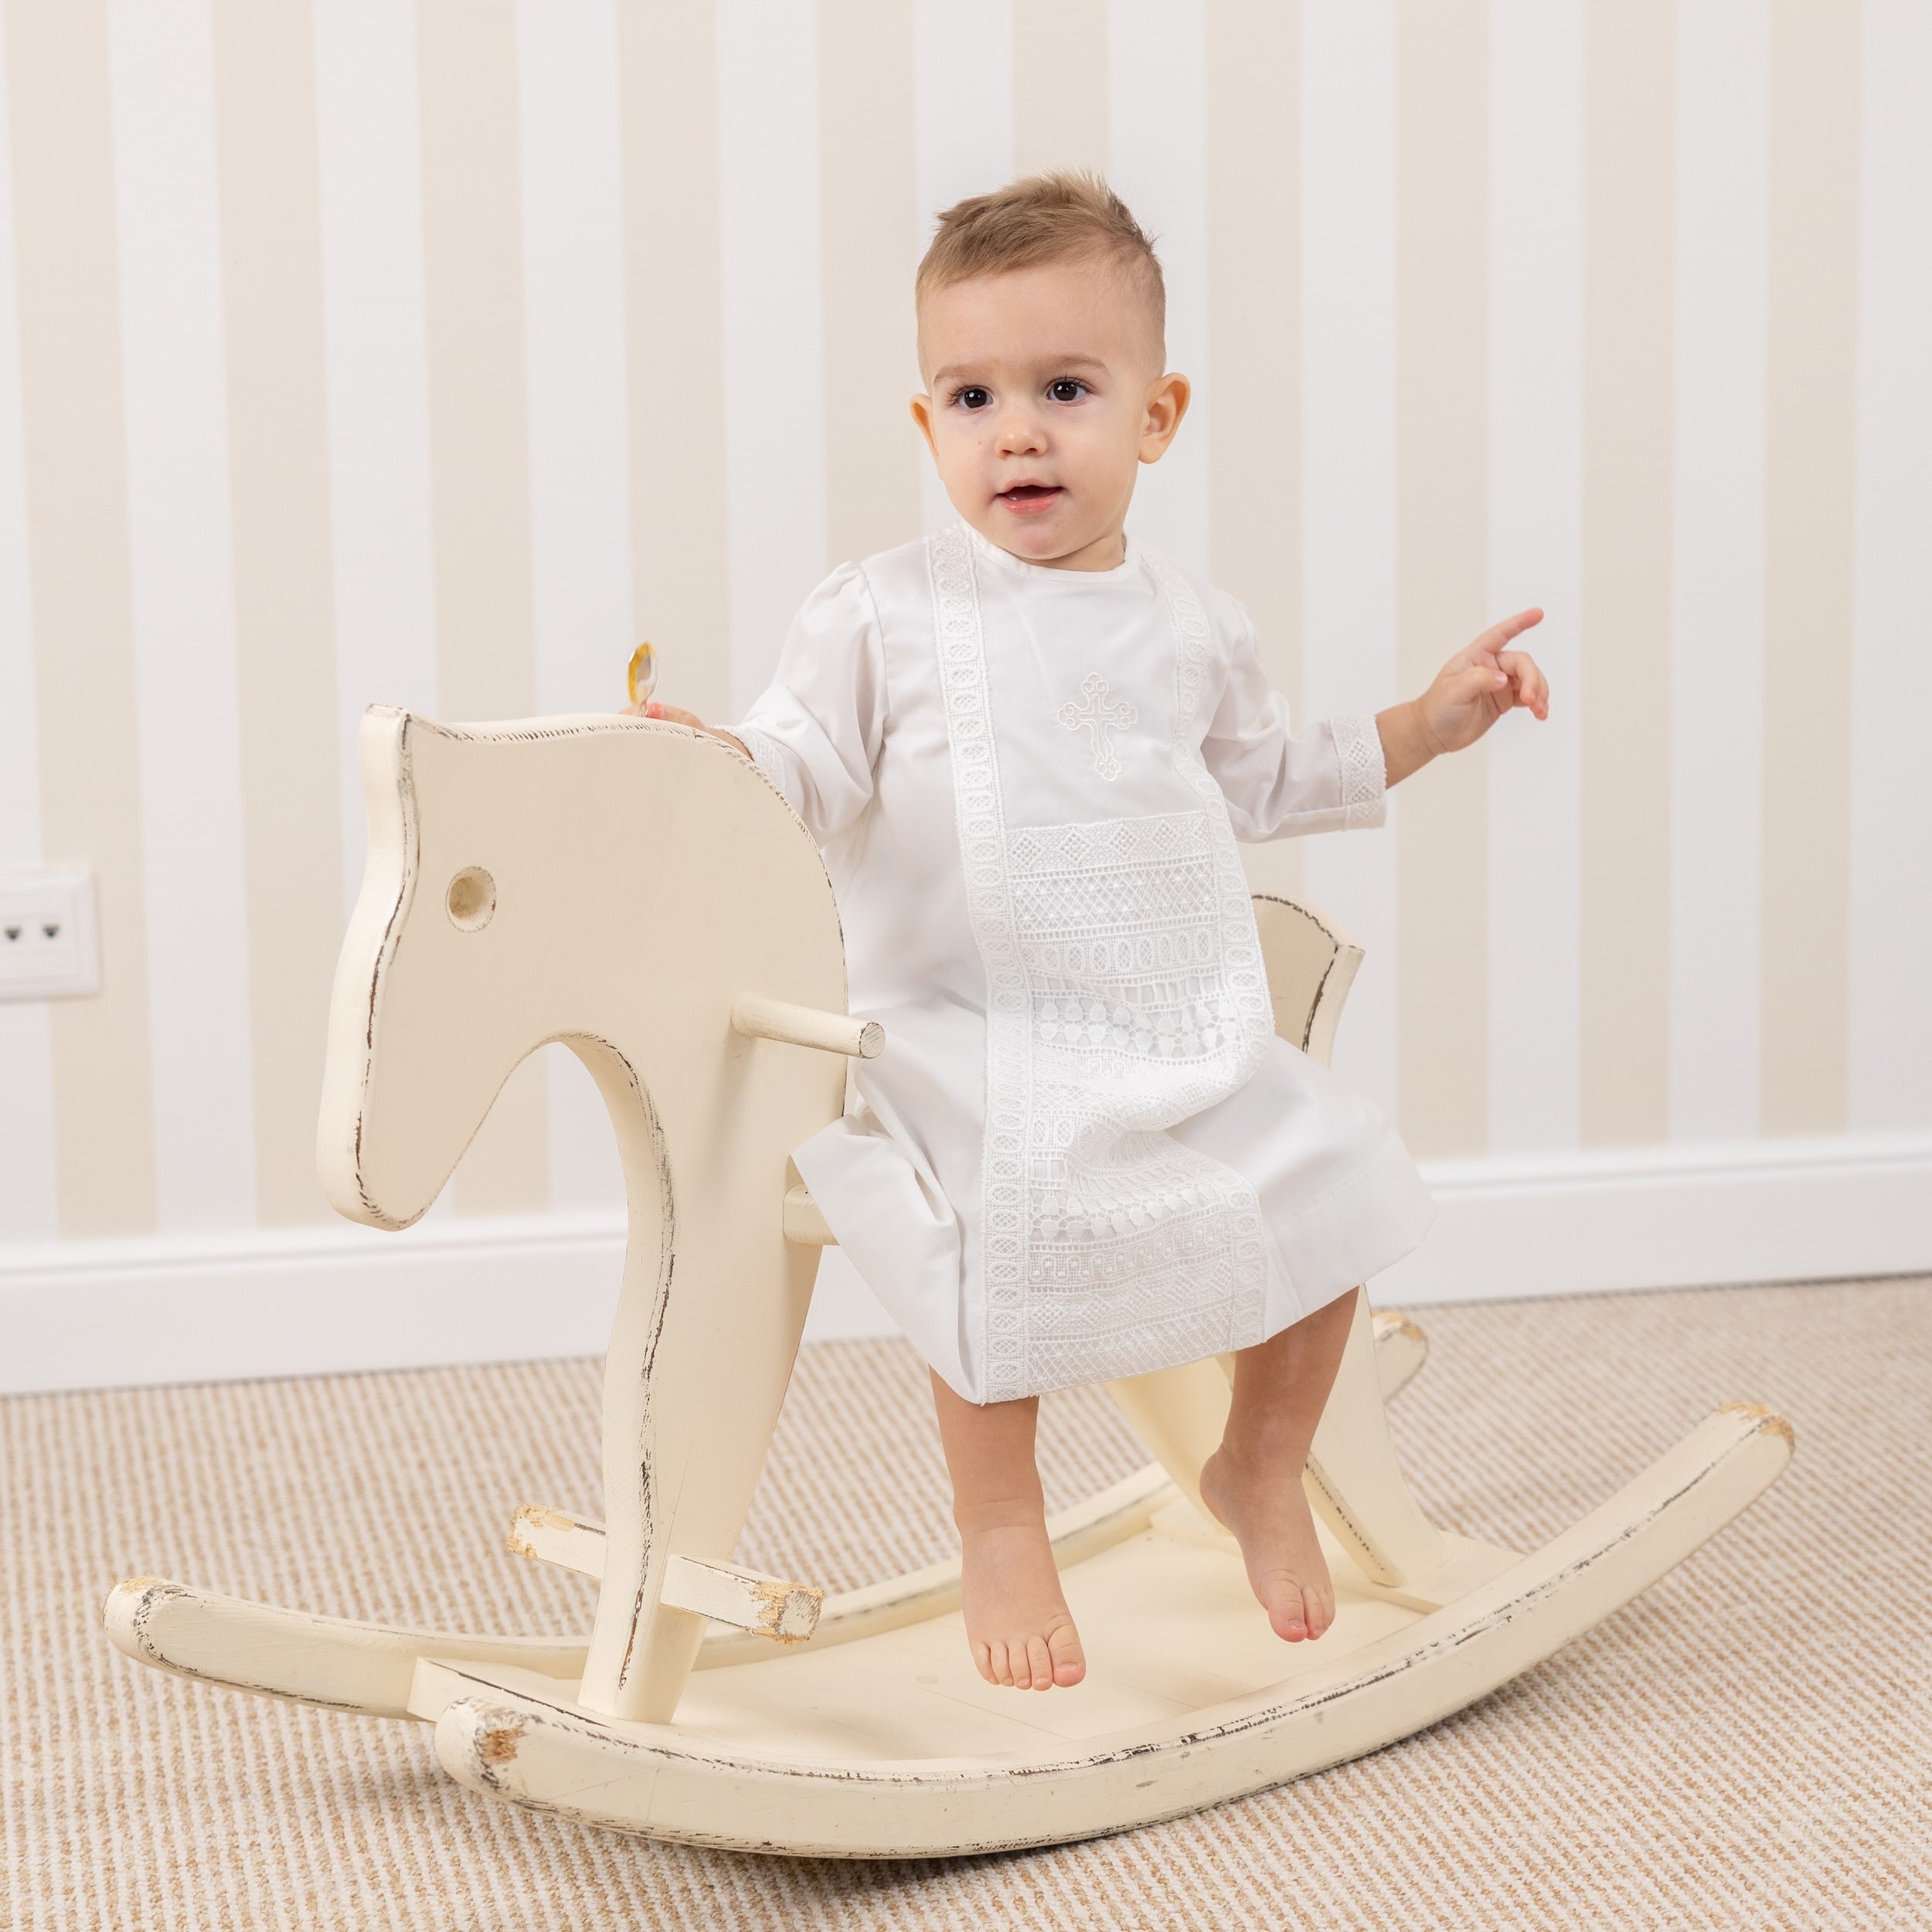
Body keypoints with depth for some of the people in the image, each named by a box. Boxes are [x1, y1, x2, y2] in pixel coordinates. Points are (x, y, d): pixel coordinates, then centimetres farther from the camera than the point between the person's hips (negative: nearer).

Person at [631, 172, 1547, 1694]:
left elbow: (1266, 776, 25)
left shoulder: (1190, 625, 10)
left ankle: (1263, 1475, 24)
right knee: (1004, 1255, -27)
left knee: (1328, 1190, -3)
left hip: (1197, 1037, 5)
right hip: (981, 1046, -5)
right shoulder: (886, 617, -5)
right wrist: (714, 761, -29)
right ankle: (1001, 1531, 0)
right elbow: (806, 777, -8)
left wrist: (1427, 726, 22)